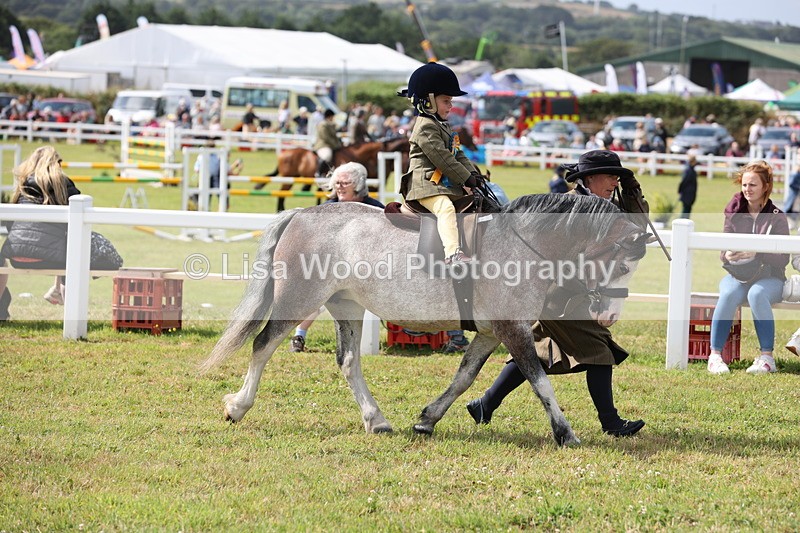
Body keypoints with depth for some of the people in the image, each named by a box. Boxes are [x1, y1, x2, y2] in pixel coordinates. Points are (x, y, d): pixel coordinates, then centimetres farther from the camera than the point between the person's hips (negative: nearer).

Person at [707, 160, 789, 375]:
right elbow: (722, 252, 7)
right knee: (729, 294, -33)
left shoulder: (777, 218, 0)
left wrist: (757, 254, -25)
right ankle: (715, 355, -33)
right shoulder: (734, 214, 8)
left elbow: (783, 258, -8)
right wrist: (727, 256, -18)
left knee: (757, 294, -37)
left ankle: (767, 357, -34)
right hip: (737, 274, 2)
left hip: (769, 277, -2)